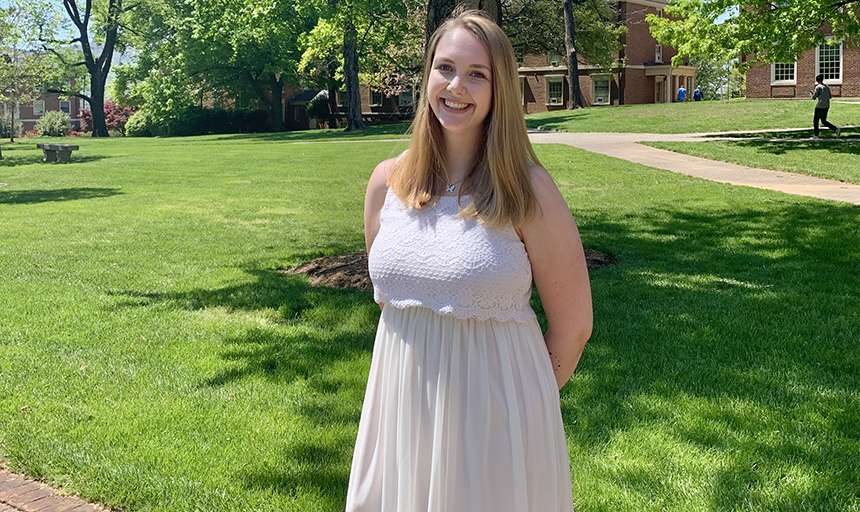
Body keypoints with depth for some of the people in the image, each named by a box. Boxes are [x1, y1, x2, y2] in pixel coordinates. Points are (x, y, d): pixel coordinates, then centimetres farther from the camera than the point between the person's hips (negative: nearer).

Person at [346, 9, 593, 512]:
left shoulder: (529, 192, -12)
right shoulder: (388, 182, 0)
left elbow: (573, 325, -6)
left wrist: (527, 401, 2)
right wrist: (420, 358, 12)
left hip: (494, 412, -3)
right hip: (403, 407, 4)